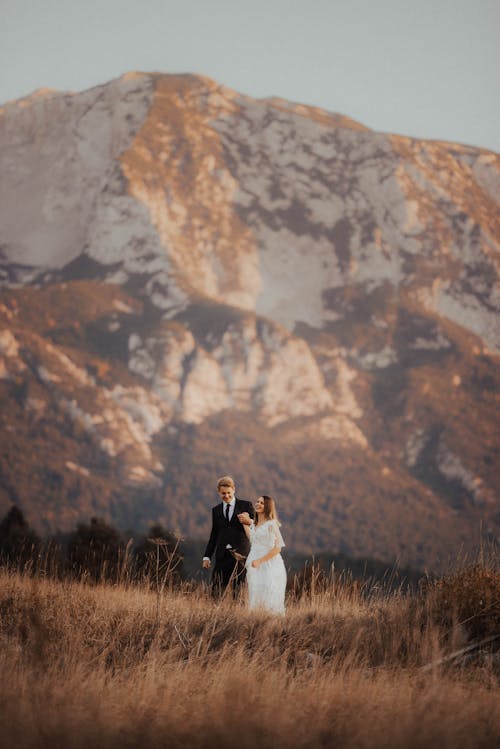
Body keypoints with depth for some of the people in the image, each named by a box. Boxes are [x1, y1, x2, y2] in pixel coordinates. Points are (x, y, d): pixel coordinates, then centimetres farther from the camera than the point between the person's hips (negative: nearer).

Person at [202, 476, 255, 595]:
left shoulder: (246, 506, 6)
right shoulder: (216, 510, 16)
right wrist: (207, 556, 13)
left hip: (240, 554, -3)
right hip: (222, 554, 3)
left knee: (239, 592, -5)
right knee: (216, 592, -5)